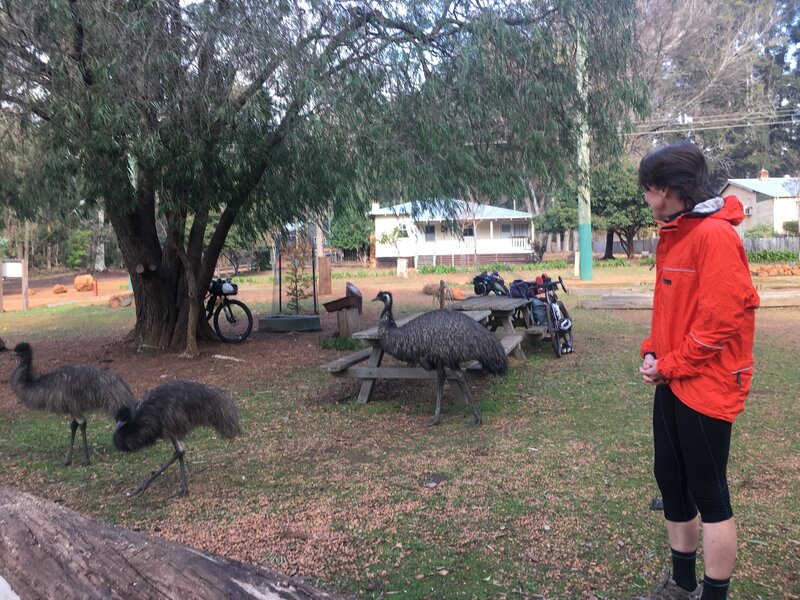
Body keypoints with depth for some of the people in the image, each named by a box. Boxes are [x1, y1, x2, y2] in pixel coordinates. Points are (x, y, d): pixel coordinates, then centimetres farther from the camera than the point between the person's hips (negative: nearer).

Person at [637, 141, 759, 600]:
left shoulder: (715, 235, -17)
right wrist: (652, 353, 3)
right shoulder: (674, 234, 12)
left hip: (706, 385, -9)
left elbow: (721, 320, -22)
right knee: (671, 482, 16)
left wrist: (668, 366, -14)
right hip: (673, 383, 9)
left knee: (709, 494, 3)